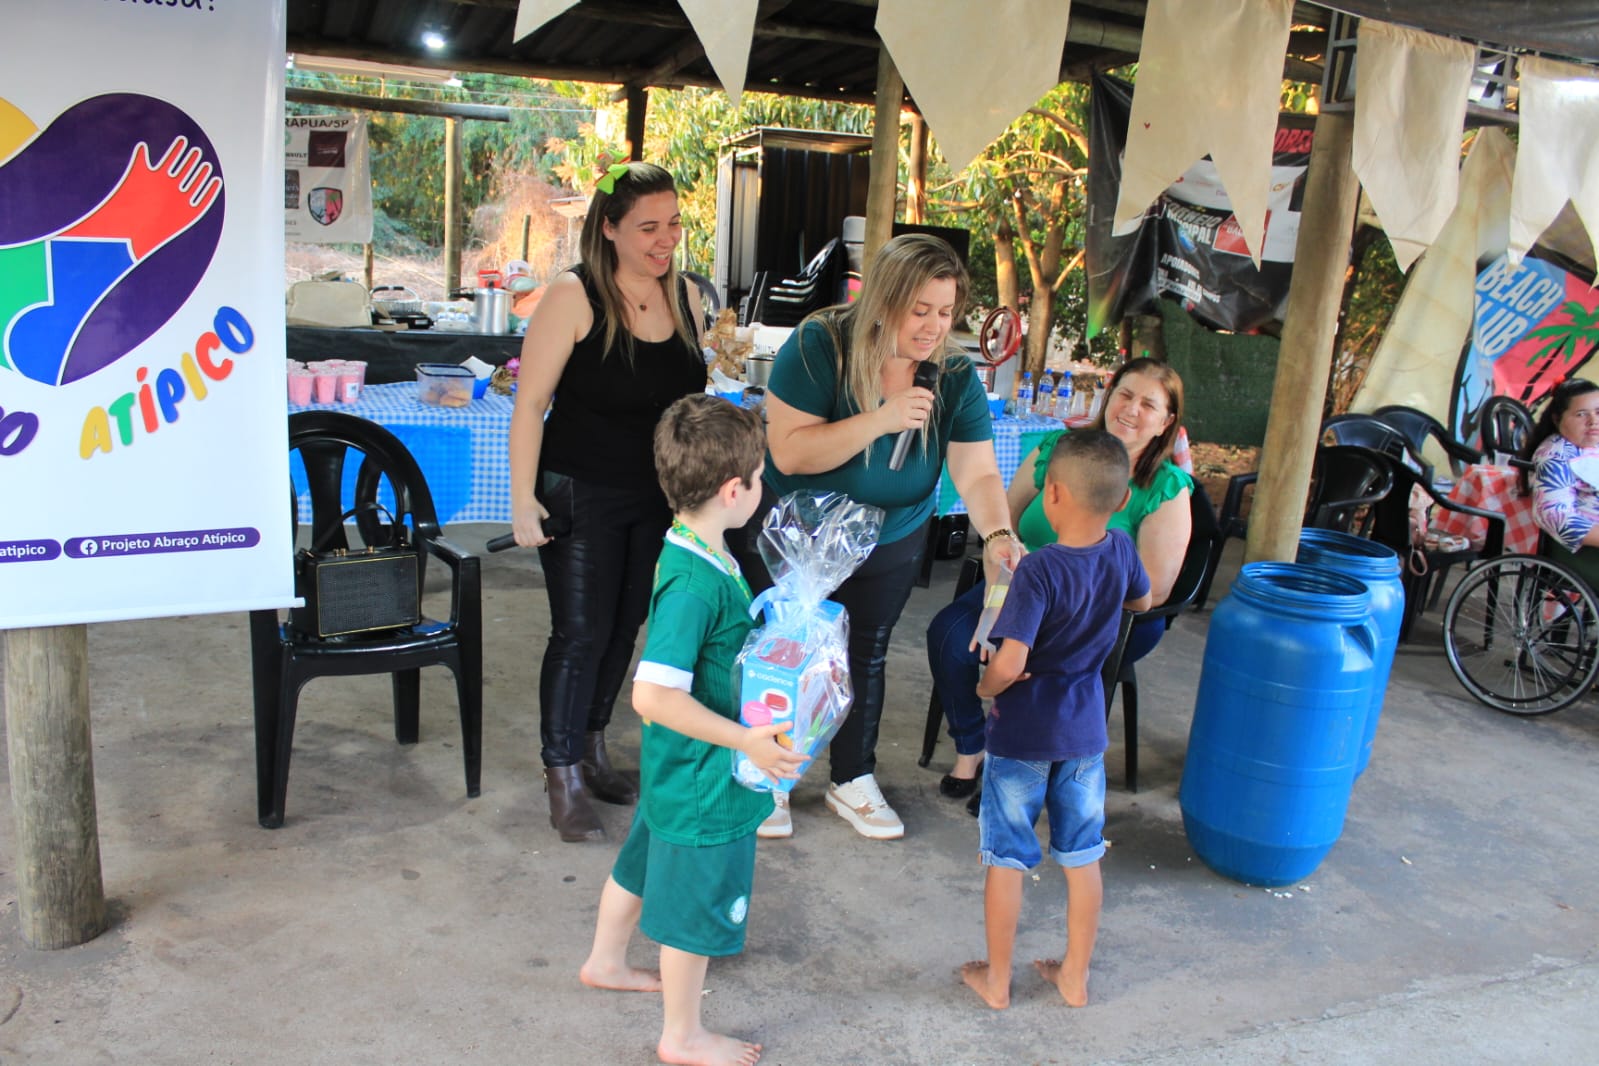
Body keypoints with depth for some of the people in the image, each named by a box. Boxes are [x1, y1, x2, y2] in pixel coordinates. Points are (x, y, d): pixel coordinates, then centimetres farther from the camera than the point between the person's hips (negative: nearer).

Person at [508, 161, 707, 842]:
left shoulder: (686, 298, 3)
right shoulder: (573, 297, -15)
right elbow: (529, 405, -14)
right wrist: (523, 498, -17)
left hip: (659, 499, 6)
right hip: (580, 497, -6)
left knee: (624, 626, 15)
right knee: (581, 634, -2)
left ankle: (591, 747, 34)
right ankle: (563, 779, 12)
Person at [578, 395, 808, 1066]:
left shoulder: (696, 549, -2)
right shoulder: (695, 583, -32)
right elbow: (654, 695, -35)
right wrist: (746, 741, -30)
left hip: (677, 765, 10)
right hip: (707, 779, -10)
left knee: (647, 861, 29)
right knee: (697, 908, 11)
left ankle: (605, 962, 53)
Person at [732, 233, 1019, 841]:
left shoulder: (956, 378, -13)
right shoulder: (817, 346, -25)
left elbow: (978, 473, -17)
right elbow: (789, 452, -30)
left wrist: (997, 536, -37)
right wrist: (880, 420, -38)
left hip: (890, 544, 4)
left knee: (866, 656, 16)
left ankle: (853, 781, 35)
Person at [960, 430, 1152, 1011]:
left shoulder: (1038, 570, -25)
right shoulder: (1121, 551, -8)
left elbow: (1010, 664, -31)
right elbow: (1141, 601, 15)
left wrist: (987, 686, -11)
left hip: (1024, 734, -5)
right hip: (1086, 731, 5)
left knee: (1005, 860, 11)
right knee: (1082, 859, 17)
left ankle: (996, 979, 25)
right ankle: (1075, 976, 32)